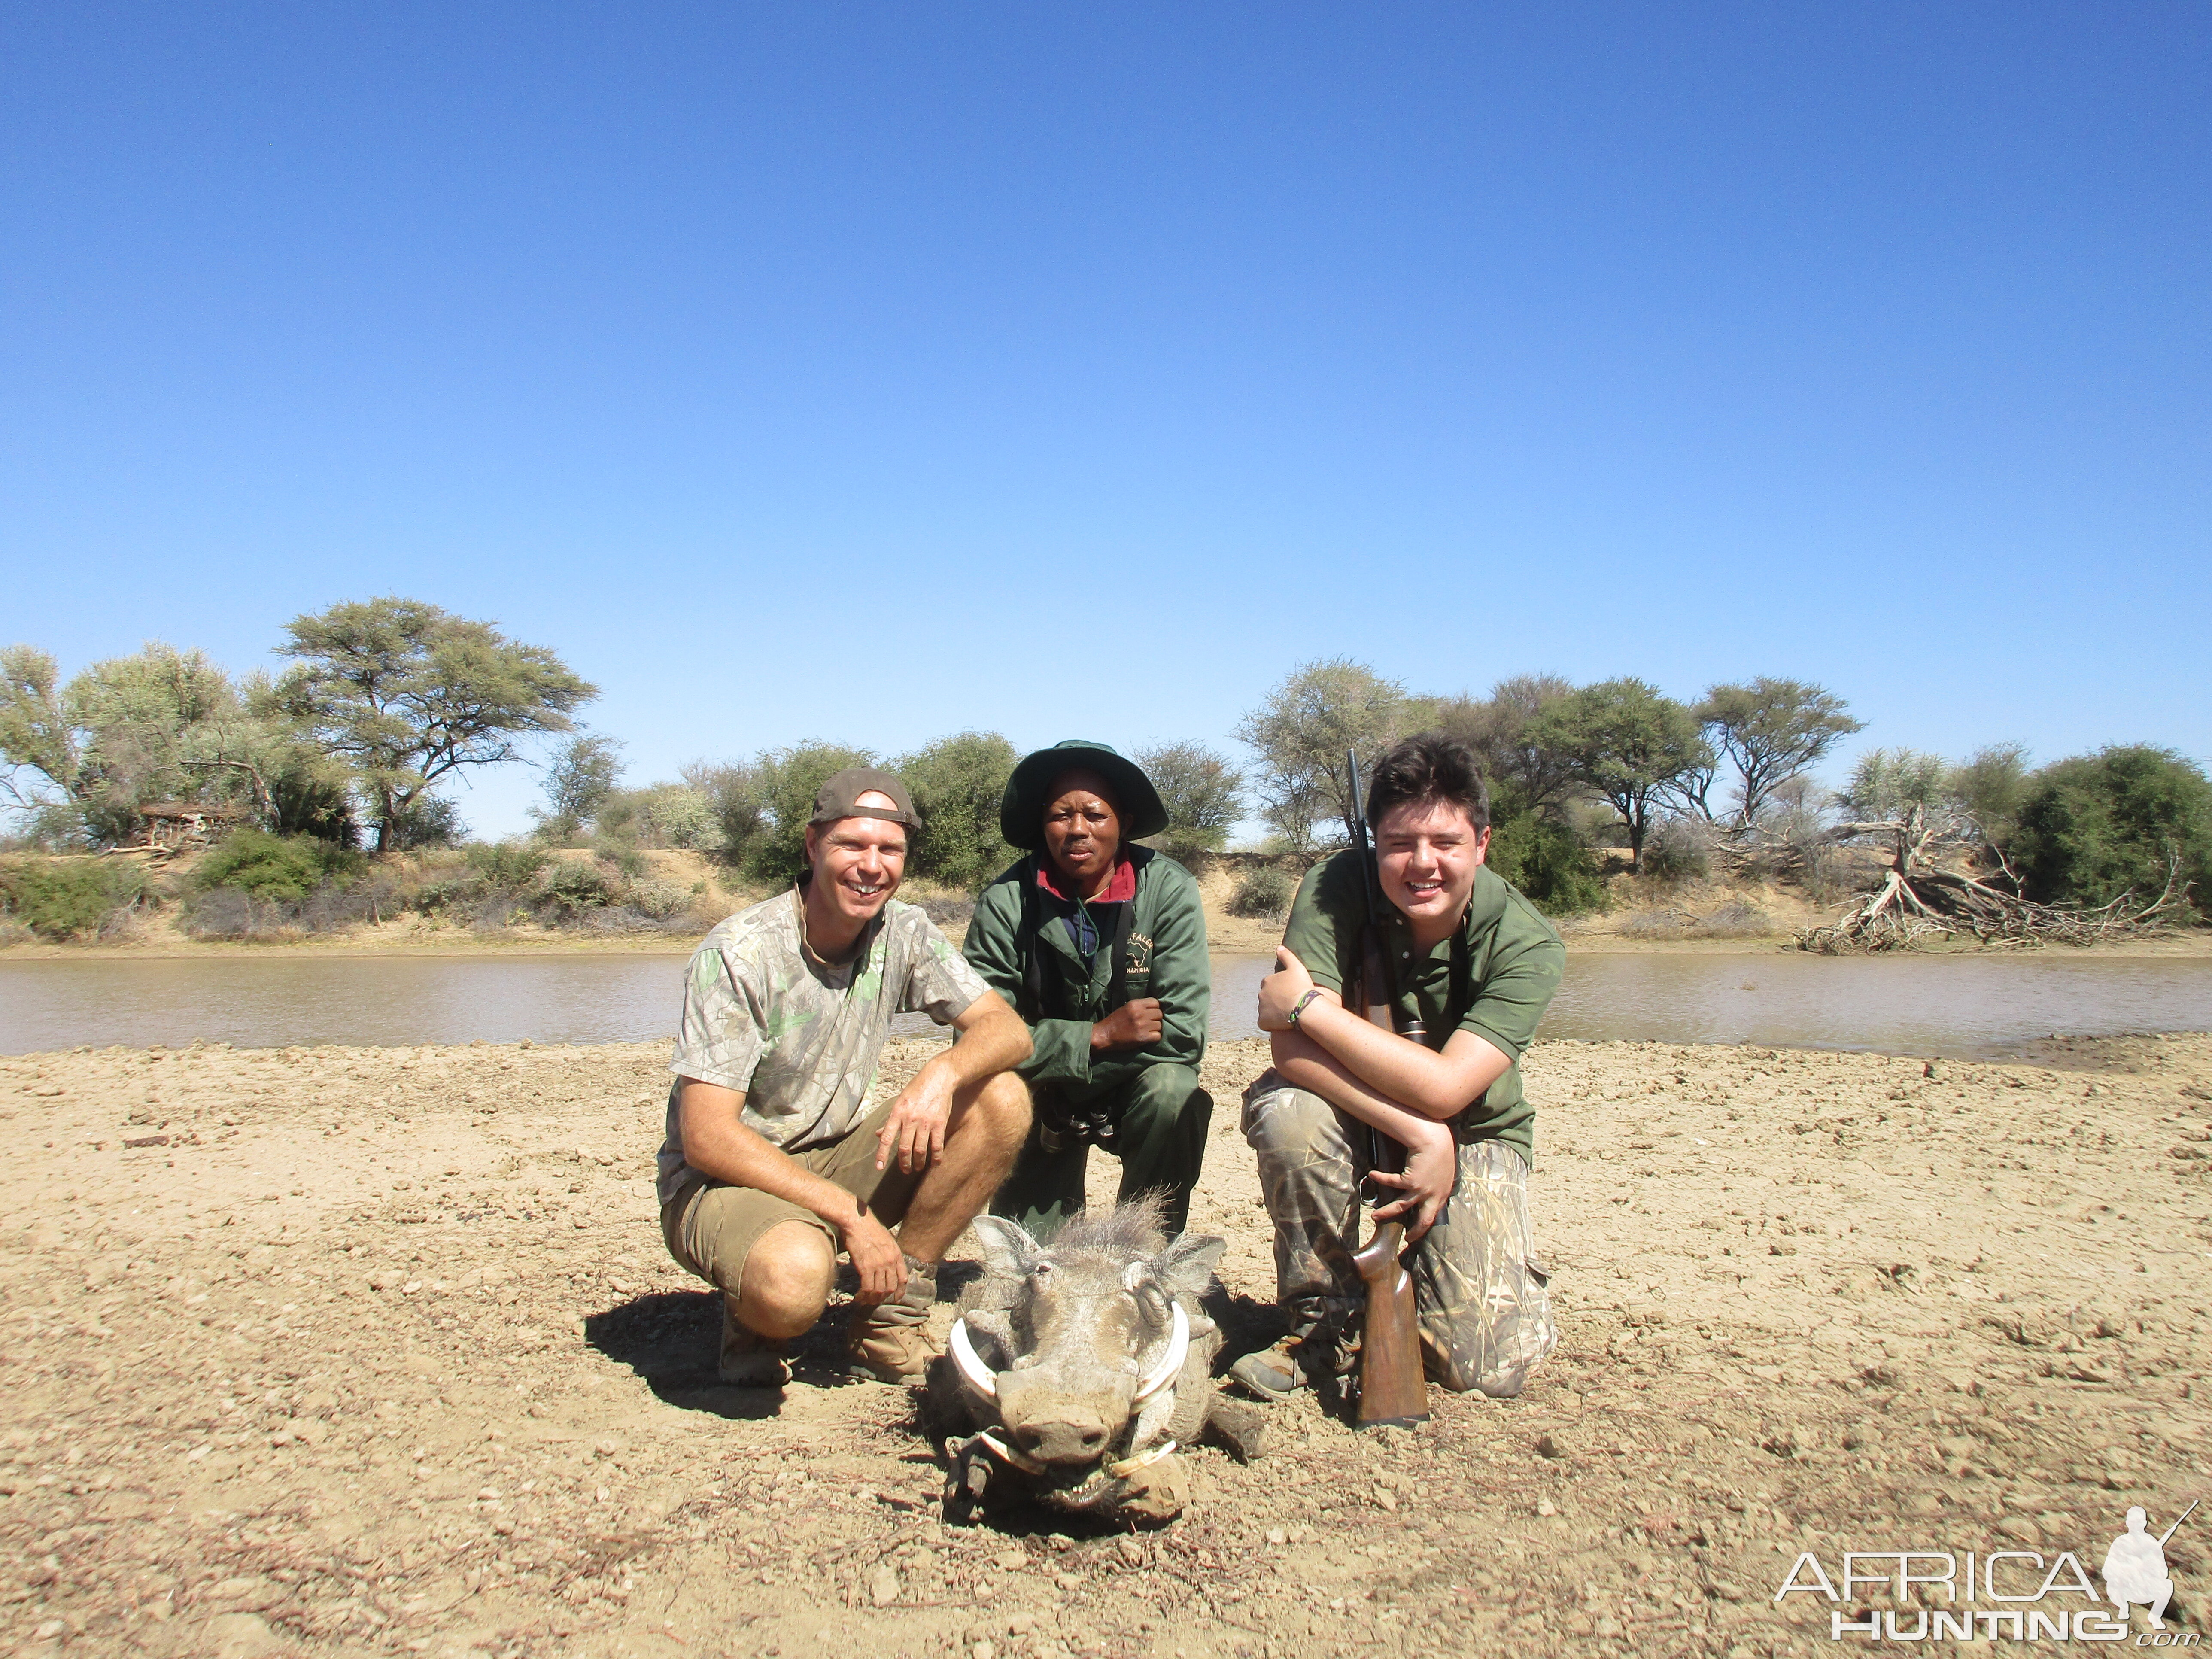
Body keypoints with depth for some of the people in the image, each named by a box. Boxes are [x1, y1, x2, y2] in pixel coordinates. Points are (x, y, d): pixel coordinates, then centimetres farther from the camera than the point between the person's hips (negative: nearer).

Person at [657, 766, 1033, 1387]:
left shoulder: (904, 933, -5)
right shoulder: (738, 955, -21)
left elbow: (1008, 1031, -8)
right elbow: (705, 1138, -24)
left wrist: (942, 1073, -32)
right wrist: (851, 1216, -27)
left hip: (839, 1158, 6)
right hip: (726, 1176, -6)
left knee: (1002, 1100, -14)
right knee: (793, 1277, -39)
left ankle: (888, 1323, -4)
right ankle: (755, 1319, 1)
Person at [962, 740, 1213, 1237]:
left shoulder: (1169, 891, -18)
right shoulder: (1005, 904, -16)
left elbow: (1183, 1035, -23)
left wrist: (1057, 1069, -22)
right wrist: (1100, 1035, -26)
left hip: (1139, 1085, -1)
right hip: (1044, 1102, 1)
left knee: (1172, 1091, -31)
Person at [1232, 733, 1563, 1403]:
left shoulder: (1527, 945, -22)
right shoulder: (1338, 888, -22)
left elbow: (1444, 1088, -34)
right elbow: (1292, 1048, -31)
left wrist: (1306, 1005, -31)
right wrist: (1420, 1135, -36)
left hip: (1475, 1133, 0)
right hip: (1353, 1119, 1)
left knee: (1488, 1368, -16)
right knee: (1287, 1109, -35)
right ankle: (1326, 1323, -9)